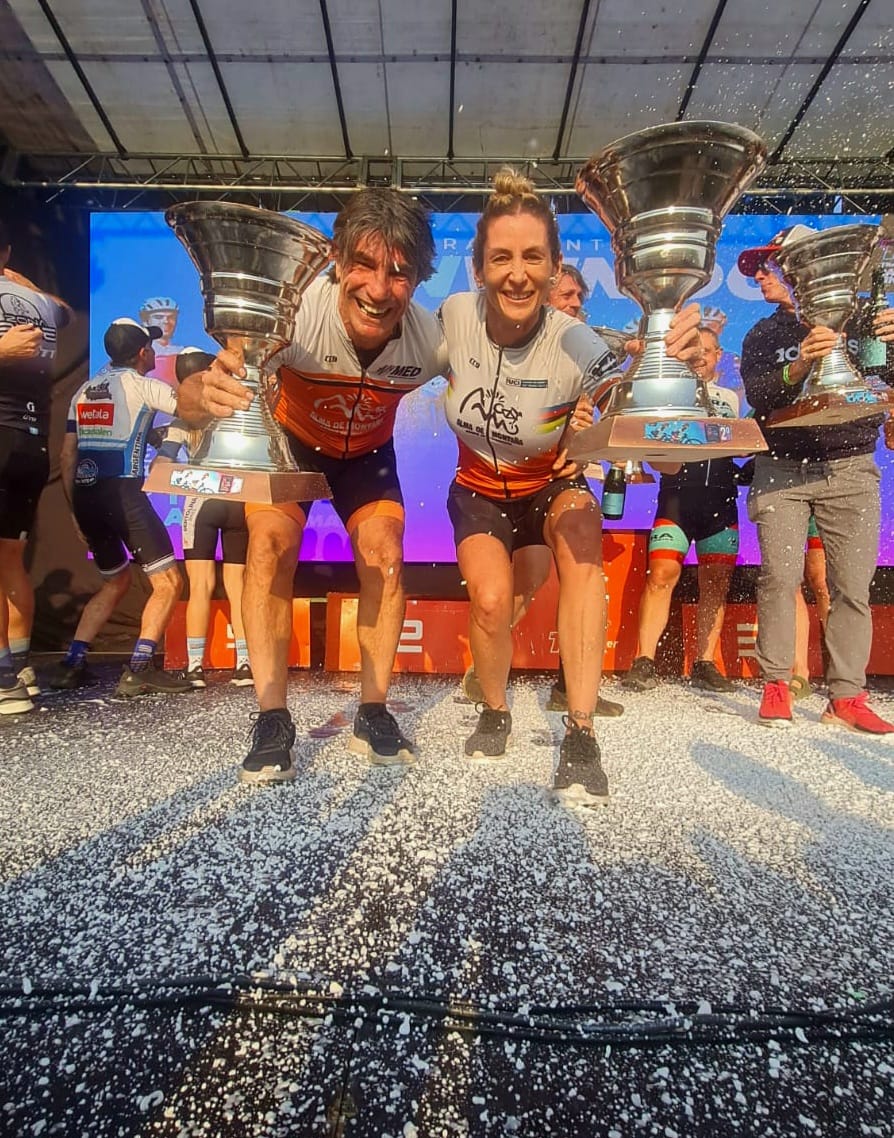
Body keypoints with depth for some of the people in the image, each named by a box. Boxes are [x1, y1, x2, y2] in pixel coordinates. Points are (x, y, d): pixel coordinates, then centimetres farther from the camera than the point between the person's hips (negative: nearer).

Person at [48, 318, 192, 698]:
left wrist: (75, 509, 22)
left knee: (116, 581, 21)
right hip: (122, 493, -7)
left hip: (86, 497, 7)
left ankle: (71, 665, 17)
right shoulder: (139, 384, 2)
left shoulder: (85, 390, 20)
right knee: (169, 581, -2)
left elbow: (68, 455, 17)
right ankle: (139, 670, -12)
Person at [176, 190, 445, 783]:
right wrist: (208, 391, -64)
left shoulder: (430, 339, -30)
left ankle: (374, 714, -1)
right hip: (290, 441, -1)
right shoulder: (298, 312, -37)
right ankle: (273, 721, -13)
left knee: (385, 554, -15)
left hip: (369, 451, 1)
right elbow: (189, 403, -40)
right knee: (270, 541, -21)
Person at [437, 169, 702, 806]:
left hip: (551, 488, -1)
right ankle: (495, 712, 10)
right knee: (491, 599, -24)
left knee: (580, 520, -35)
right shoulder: (454, 316, -17)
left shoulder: (576, 347, -25)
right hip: (479, 493, 2)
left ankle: (581, 735, -29)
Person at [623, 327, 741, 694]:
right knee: (662, 574, -15)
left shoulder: (731, 398, 24)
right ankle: (644, 662, -14)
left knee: (716, 583, 0)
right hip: (677, 494, -3)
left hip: (721, 498, 4)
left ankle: (704, 664, 7)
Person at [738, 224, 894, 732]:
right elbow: (757, 394, -4)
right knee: (780, 577, -10)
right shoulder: (761, 336, 15)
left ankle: (847, 696, 3)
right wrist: (798, 367, -21)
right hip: (783, 470, 1)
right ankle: (776, 685, 0)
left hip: (851, 467, 0)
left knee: (853, 586, -3)